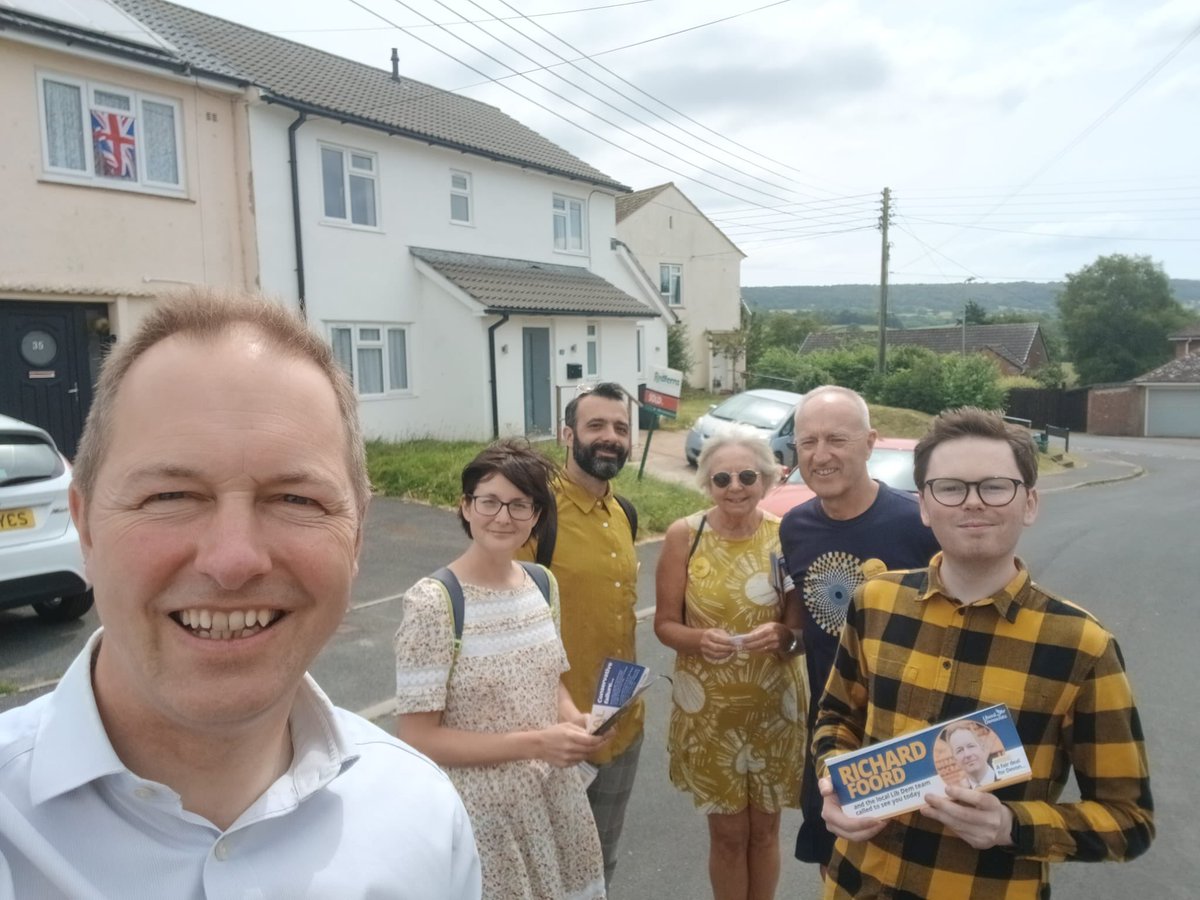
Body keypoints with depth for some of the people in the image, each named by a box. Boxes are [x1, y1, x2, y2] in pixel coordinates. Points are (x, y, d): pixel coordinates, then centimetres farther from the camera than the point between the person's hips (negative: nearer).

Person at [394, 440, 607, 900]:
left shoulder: (544, 585, -1)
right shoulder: (432, 603, -20)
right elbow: (417, 738, -19)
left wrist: (573, 720, -9)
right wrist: (534, 743, -24)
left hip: (557, 793, 6)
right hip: (483, 809, -5)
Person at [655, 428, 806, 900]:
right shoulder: (684, 534, -10)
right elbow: (665, 623, -4)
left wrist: (783, 636, -24)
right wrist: (700, 639, -24)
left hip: (774, 704, 1)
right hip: (708, 706, -1)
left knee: (764, 827, 17)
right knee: (727, 831, 13)